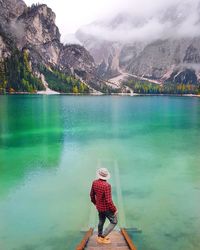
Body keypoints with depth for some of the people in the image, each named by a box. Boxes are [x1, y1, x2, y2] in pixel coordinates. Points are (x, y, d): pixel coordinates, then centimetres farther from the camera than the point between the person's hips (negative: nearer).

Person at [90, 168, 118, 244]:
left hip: (99, 206, 7)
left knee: (101, 221, 26)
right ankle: (103, 237, 15)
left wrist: (95, 202, 22)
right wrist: (114, 209, -16)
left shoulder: (94, 182, -11)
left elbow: (92, 194, 4)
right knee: (114, 222, 13)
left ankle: (100, 237, 41)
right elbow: (109, 200, -30)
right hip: (106, 208, -7)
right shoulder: (107, 185, -33)